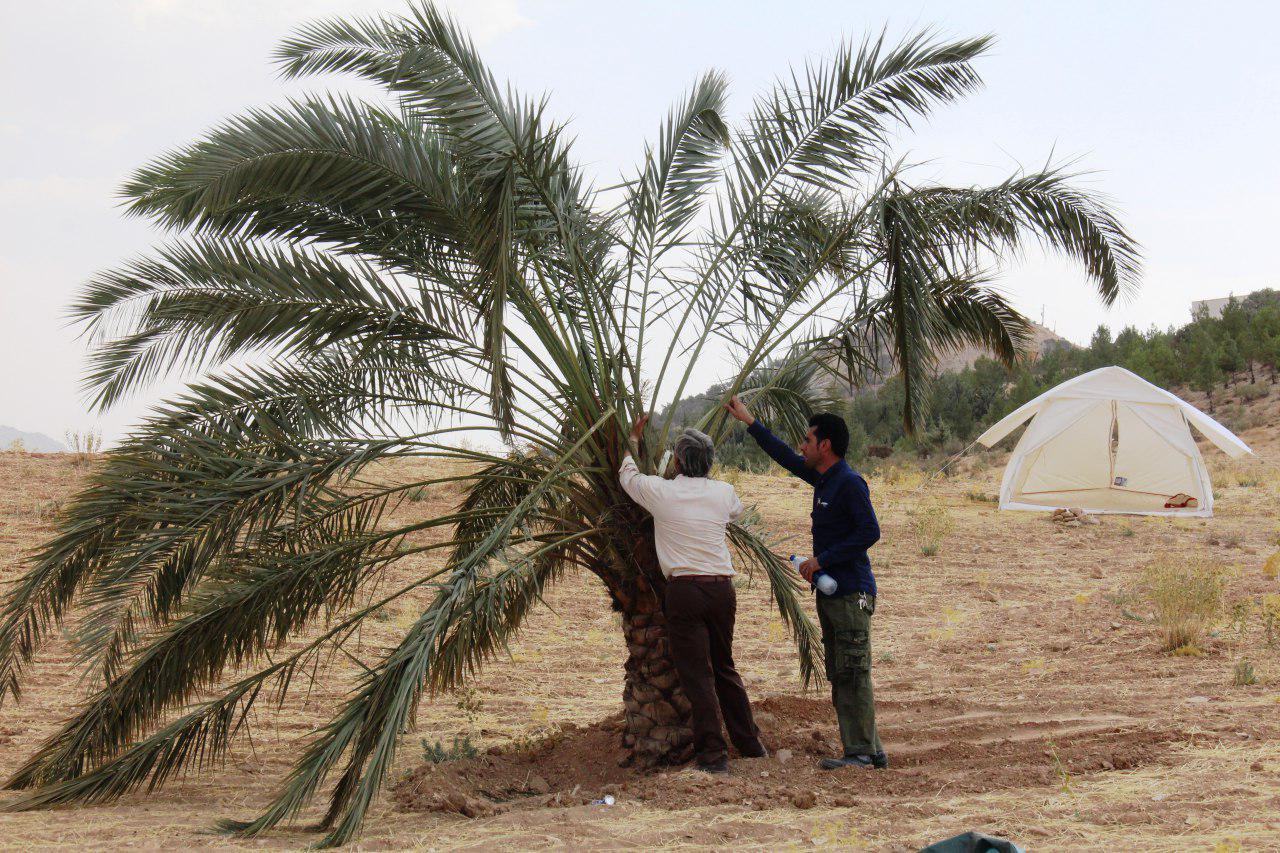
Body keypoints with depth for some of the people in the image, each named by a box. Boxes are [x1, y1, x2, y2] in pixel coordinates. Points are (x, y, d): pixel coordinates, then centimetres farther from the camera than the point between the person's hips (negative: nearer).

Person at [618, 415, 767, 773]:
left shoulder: (661, 492, -3)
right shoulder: (724, 493, 6)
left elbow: (627, 475, 19)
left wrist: (633, 440, 36)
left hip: (684, 591, -4)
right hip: (722, 588, 4)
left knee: (697, 675, -3)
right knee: (725, 668, 19)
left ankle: (713, 754, -7)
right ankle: (750, 744, 24)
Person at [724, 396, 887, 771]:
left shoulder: (850, 483, -13)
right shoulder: (822, 479, 15)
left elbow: (870, 532, -19)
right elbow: (786, 457, 29)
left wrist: (821, 560, -17)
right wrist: (749, 422, 33)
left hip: (852, 594, -10)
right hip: (830, 593, 10)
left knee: (853, 675, -9)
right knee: (839, 677, 8)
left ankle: (862, 752, -8)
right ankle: (870, 750, 10)